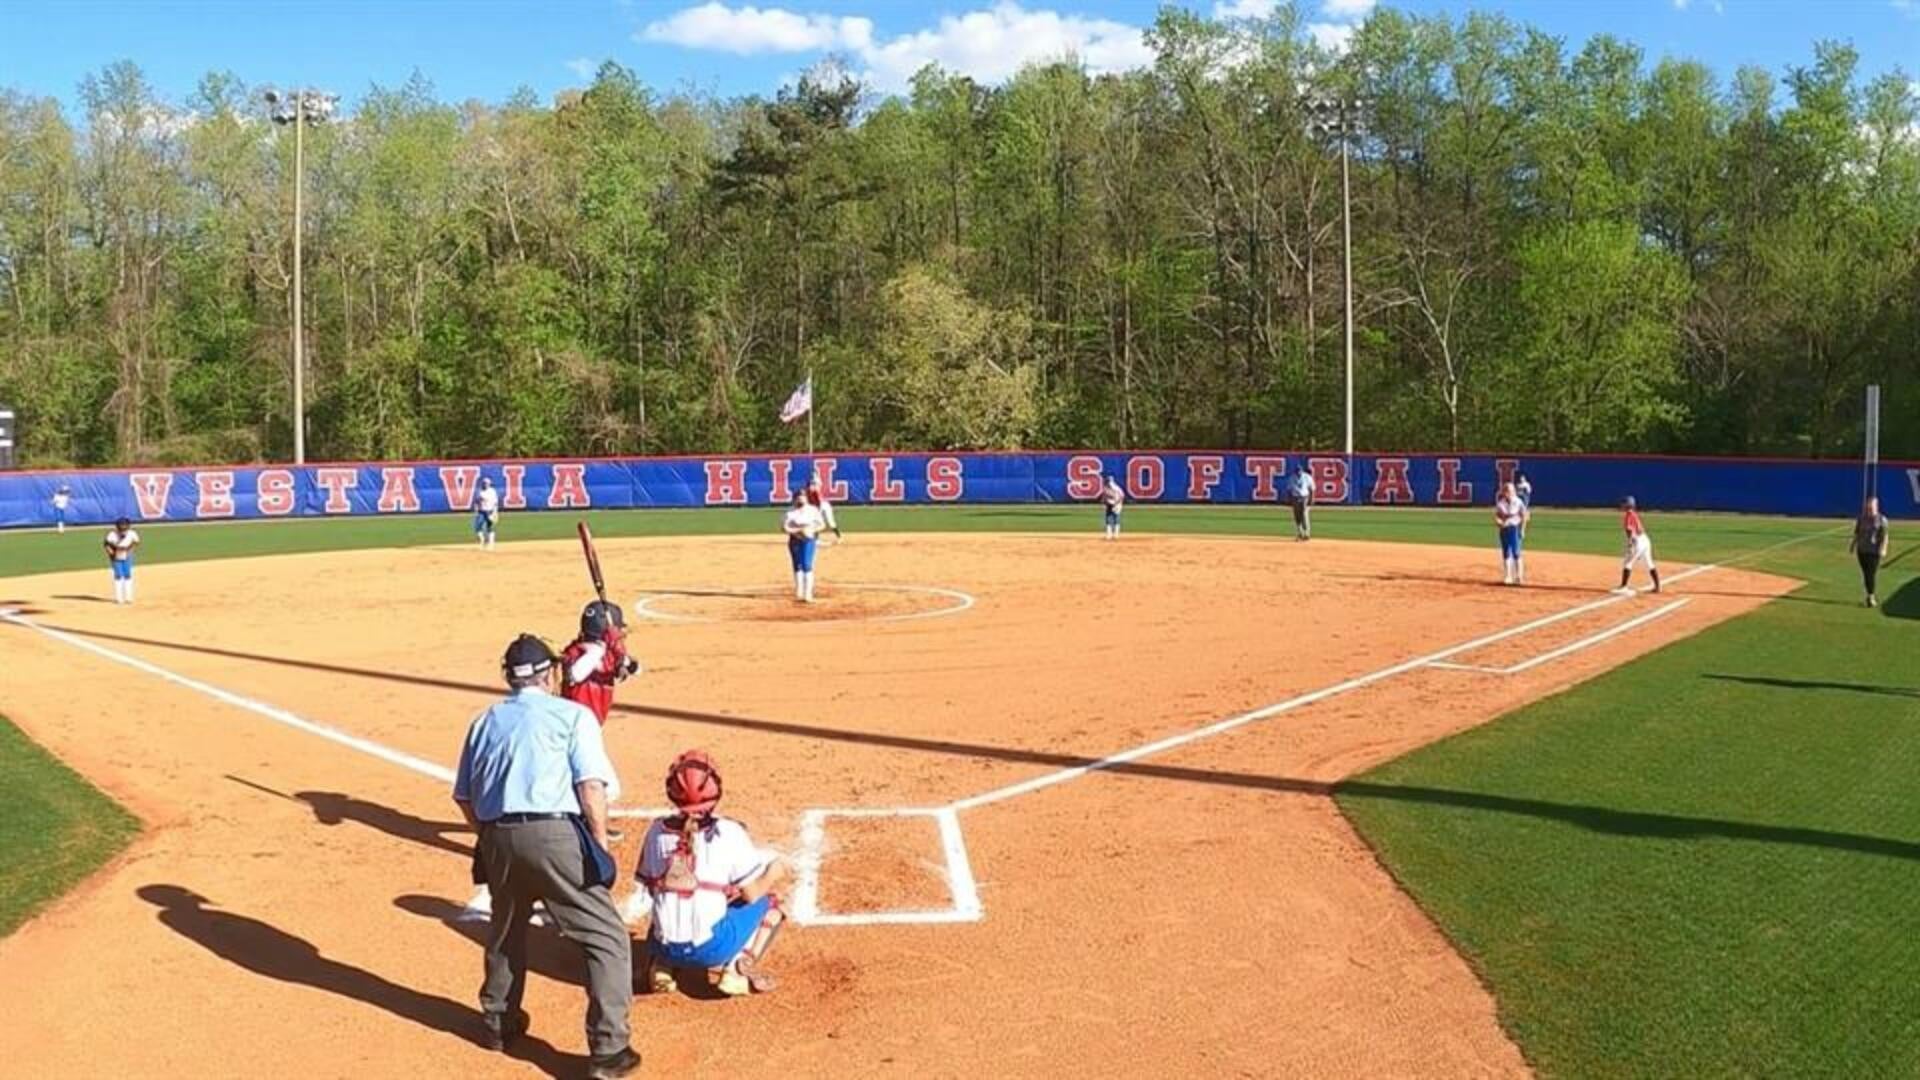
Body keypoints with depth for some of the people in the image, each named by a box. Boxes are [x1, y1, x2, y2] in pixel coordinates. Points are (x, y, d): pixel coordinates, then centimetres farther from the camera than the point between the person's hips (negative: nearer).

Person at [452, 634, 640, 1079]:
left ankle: (499, 1023, 44)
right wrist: (600, 844, 3)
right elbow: (591, 787, -6)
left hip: (497, 838, 5)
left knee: (505, 933, 29)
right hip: (555, 835, -5)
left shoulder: (485, 721, 19)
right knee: (607, 939, 2)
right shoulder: (572, 714, 5)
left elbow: (464, 796, 18)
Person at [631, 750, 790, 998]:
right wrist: (775, 874, 13)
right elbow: (752, 894, -5)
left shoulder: (657, 831, 3)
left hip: (664, 948, 5)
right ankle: (737, 970, -1)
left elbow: (646, 894, 8)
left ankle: (659, 967, 11)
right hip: (710, 949, -4)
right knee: (769, 902, 16)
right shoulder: (728, 833, -9)